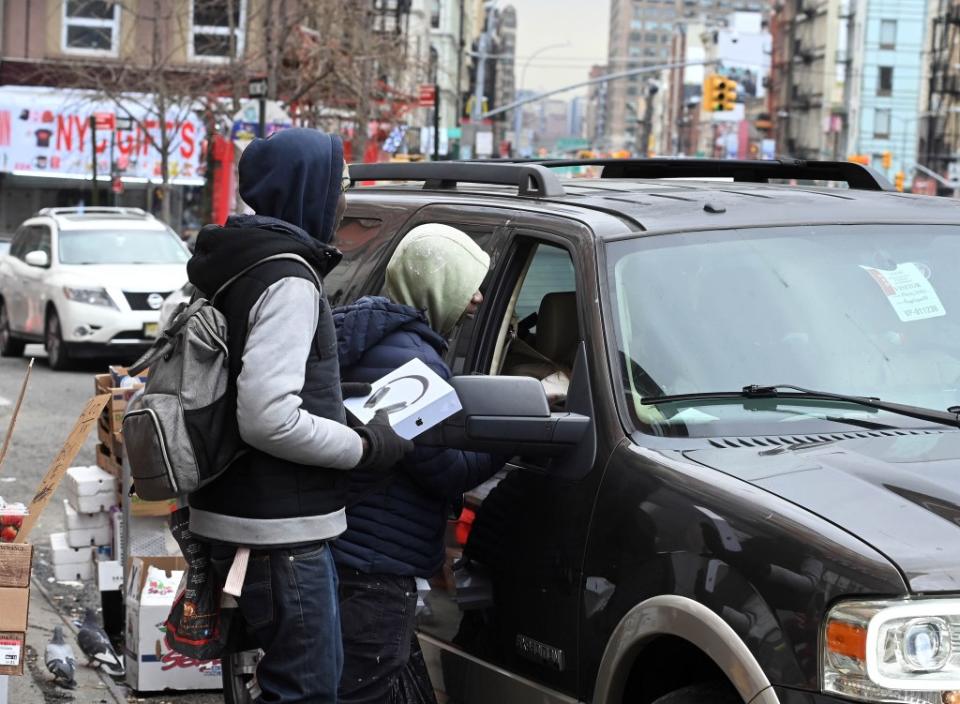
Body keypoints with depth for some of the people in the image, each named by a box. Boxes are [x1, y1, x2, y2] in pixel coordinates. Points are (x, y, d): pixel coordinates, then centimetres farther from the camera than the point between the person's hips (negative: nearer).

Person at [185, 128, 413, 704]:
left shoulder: (236, 262, 14)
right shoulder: (288, 279, -18)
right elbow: (270, 419, -27)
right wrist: (367, 446, -14)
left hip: (233, 516, 10)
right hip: (280, 532, -10)